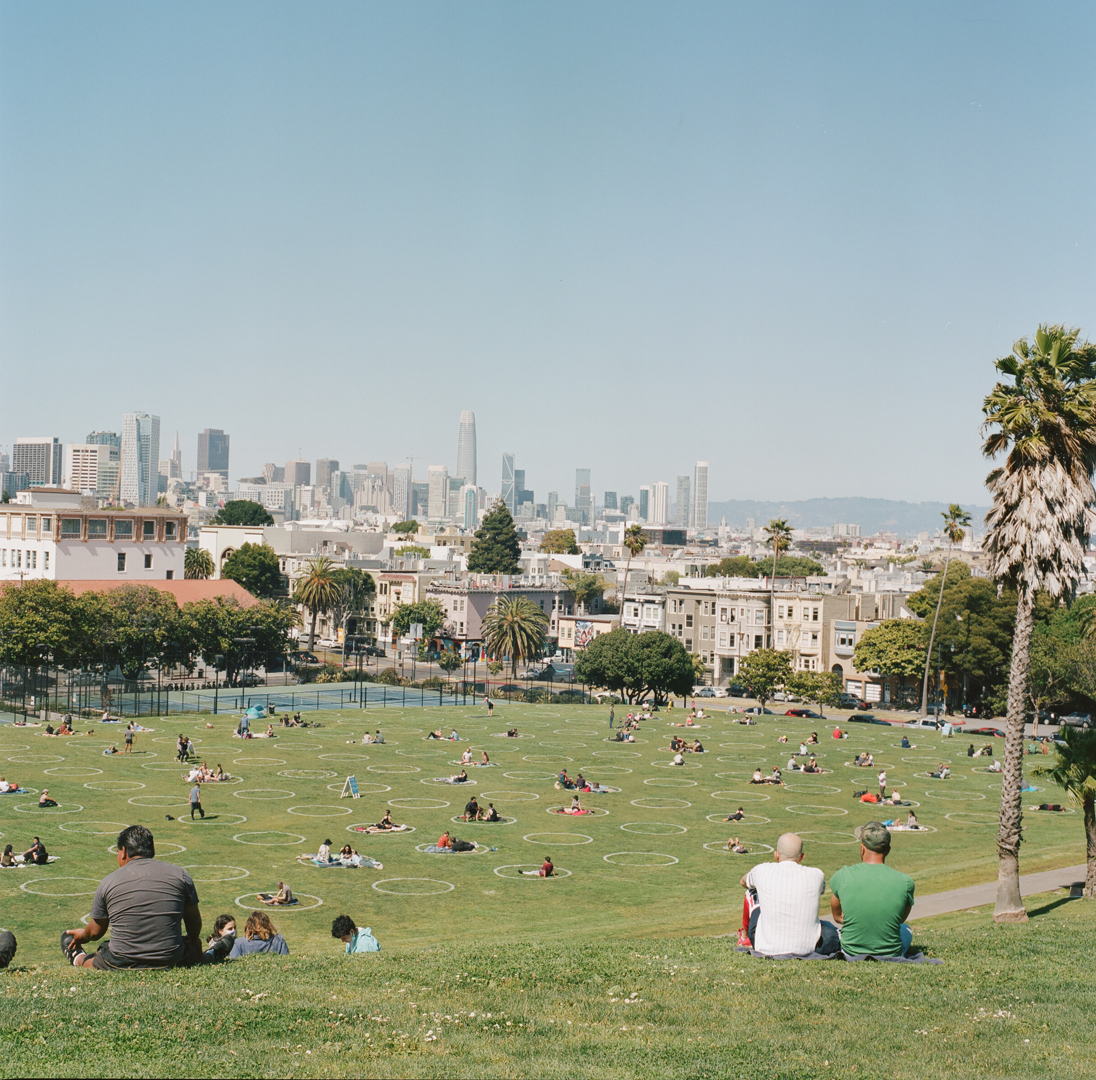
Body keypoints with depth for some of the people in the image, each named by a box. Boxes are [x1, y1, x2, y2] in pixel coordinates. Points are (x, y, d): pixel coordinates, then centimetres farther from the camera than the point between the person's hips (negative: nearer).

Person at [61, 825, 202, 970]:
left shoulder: (108, 882, 1)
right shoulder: (180, 874, 1)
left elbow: (95, 932, 12)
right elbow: (194, 922, 13)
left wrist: (83, 935, 37)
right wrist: (194, 943, 36)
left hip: (121, 964, 0)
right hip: (170, 960, 0)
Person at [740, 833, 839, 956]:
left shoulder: (762, 871, -6)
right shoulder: (816, 875, -5)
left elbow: (744, 881, 19)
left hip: (766, 949, 1)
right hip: (807, 949, -1)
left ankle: (744, 935, 49)